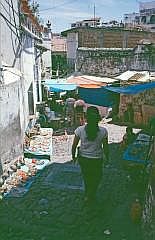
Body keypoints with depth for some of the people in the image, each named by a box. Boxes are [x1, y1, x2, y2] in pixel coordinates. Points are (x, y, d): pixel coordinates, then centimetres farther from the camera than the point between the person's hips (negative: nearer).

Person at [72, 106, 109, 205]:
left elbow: (74, 146, -9)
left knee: (86, 177, 28)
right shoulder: (103, 131, -18)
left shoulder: (80, 130, -17)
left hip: (83, 158, 2)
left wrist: (73, 156, 9)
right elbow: (105, 147, -8)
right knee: (96, 178, 25)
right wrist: (107, 158, 10)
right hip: (97, 159, -2)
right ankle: (90, 196, 28)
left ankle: (88, 195, 47)